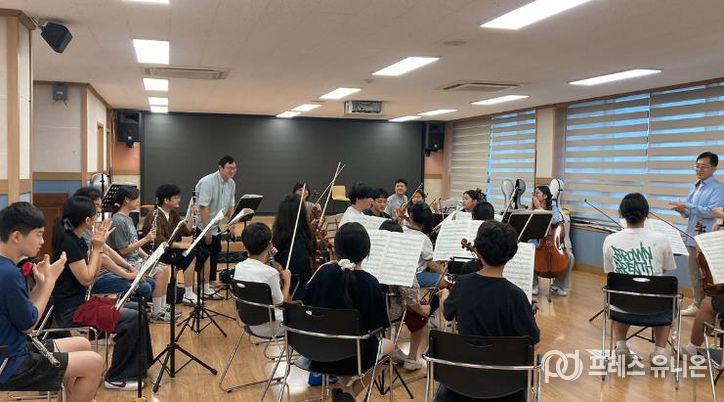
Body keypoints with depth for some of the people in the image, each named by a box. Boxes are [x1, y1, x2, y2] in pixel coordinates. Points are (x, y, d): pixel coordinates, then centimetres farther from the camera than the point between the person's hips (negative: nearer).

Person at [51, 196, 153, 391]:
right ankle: (116, 377, -6)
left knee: (137, 309, 8)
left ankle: (137, 365, 18)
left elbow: (93, 274, 11)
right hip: (70, 310, -10)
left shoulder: (76, 240, 9)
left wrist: (98, 245, 1)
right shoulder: (68, 243, -19)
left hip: (81, 301, 10)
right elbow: (86, 279, -18)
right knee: (132, 318, -19)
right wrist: (97, 247, -11)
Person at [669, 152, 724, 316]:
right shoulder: (695, 187, 14)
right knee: (694, 274, 14)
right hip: (692, 237, 8)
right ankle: (697, 305, 24)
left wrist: (687, 206, -21)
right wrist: (682, 210, -3)